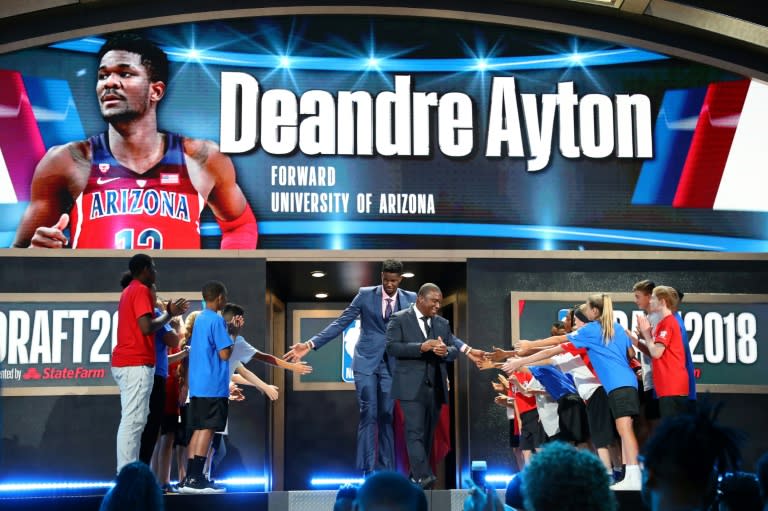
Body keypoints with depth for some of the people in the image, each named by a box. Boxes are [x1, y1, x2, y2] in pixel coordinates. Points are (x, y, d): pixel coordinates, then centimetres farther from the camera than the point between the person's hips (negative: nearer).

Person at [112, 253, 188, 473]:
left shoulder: (129, 291, 21)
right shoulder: (141, 290, -10)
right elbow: (146, 328, -20)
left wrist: (167, 313, 22)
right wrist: (169, 314, -7)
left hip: (126, 363, 10)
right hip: (137, 364, -10)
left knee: (131, 420, 10)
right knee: (134, 420, -11)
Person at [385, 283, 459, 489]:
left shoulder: (443, 323, 16)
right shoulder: (399, 319, 0)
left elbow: (454, 350, 14)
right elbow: (391, 347, -10)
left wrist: (446, 351, -11)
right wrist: (421, 347, -20)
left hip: (436, 387, 6)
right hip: (412, 386, -6)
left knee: (428, 433, 7)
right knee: (415, 432, -14)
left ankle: (416, 475, 14)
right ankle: (422, 476, -21)